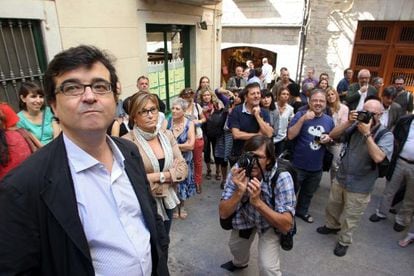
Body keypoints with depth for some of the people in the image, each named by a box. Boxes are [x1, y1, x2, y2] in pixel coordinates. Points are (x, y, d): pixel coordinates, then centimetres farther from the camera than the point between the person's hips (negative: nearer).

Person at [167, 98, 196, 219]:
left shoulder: (189, 124, -11)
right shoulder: (168, 122, -11)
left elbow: (191, 145, -18)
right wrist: (183, 145, -20)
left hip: (184, 160, 0)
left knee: (183, 182, 15)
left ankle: (182, 207, 38)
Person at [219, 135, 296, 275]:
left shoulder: (282, 177, -35)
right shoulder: (238, 171, -27)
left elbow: (286, 225, -36)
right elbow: (223, 213, -26)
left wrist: (258, 202, -48)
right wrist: (239, 192, -44)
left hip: (272, 222, -3)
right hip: (245, 215, 3)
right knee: (235, 246, 24)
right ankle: (239, 263, 59)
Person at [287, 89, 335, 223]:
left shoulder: (329, 120, 3)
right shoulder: (300, 114, -12)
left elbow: (333, 139, 15)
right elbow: (290, 136, -21)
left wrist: (328, 139, -9)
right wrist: (303, 119, -30)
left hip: (316, 167, 5)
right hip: (298, 165, -5)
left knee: (308, 193, 24)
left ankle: (302, 211, 47)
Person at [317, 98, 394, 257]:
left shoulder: (386, 135, -13)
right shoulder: (355, 126, -4)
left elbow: (378, 157, -29)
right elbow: (333, 135, -7)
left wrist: (367, 134, -29)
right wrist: (349, 122, -18)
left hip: (359, 187, -4)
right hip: (340, 178, 4)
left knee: (350, 218, 13)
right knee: (332, 207, 24)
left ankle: (344, 241, 36)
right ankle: (332, 226, 52)